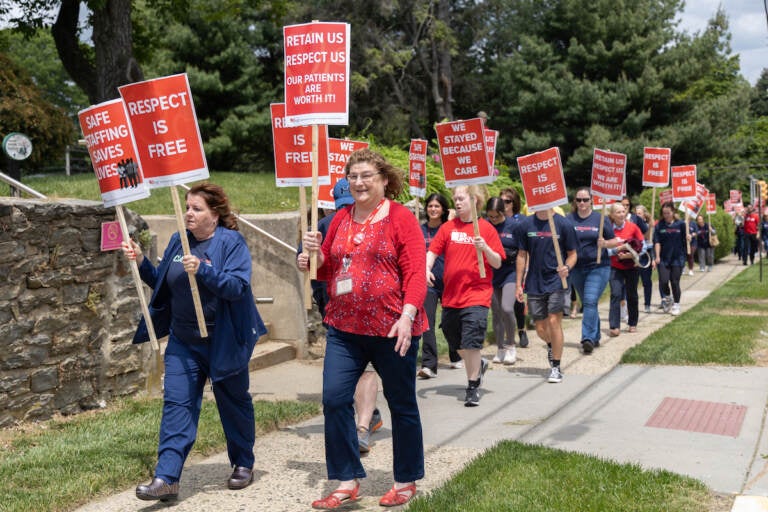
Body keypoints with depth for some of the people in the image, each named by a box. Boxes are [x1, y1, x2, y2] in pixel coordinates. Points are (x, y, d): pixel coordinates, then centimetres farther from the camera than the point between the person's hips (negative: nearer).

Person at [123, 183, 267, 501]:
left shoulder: (231, 243, -12)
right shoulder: (178, 242, 5)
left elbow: (237, 287, -24)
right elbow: (162, 284, 13)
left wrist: (202, 270, -35)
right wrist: (141, 263, -2)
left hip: (224, 342, -4)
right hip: (184, 343, 5)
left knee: (233, 403, 12)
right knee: (176, 404, -5)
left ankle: (243, 464, 31)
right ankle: (167, 478, -6)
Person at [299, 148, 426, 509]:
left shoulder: (401, 218, -6)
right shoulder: (341, 219, 9)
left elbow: (415, 272, -12)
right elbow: (329, 270, 17)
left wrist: (407, 315, -23)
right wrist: (314, 256, -4)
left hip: (391, 329, -5)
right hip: (344, 327, 5)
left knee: (401, 404, 10)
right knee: (334, 399, -3)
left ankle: (406, 481, 27)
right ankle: (347, 482, 11)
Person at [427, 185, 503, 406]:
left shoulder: (486, 228, -2)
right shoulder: (448, 228, 6)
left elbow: (498, 263, -2)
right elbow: (433, 251, 2)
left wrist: (485, 248, -19)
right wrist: (427, 268, -16)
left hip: (476, 294, -4)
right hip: (451, 295, 4)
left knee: (471, 343, -10)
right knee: (455, 342, 15)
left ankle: (472, 387, 5)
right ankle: (478, 365, 42)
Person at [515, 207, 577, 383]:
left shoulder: (563, 224, -3)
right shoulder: (525, 225, 3)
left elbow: (572, 254, 3)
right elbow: (522, 255, 8)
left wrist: (567, 267, -19)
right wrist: (519, 284, 6)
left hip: (556, 281, -3)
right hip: (534, 283, 3)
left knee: (554, 321, -12)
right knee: (540, 328, 7)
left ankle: (556, 367, 1)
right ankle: (551, 346, 42)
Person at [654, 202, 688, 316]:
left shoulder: (680, 224, 0)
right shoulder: (659, 225, 1)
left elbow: (686, 239, 8)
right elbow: (657, 242, -2)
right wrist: (657, 256, -9)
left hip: (677, 258, -1)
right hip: (663, 259, 1)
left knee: (675, 282, 2)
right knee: (663, 281, -8)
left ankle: (676, 305, 18)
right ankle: (666, 299, 21)